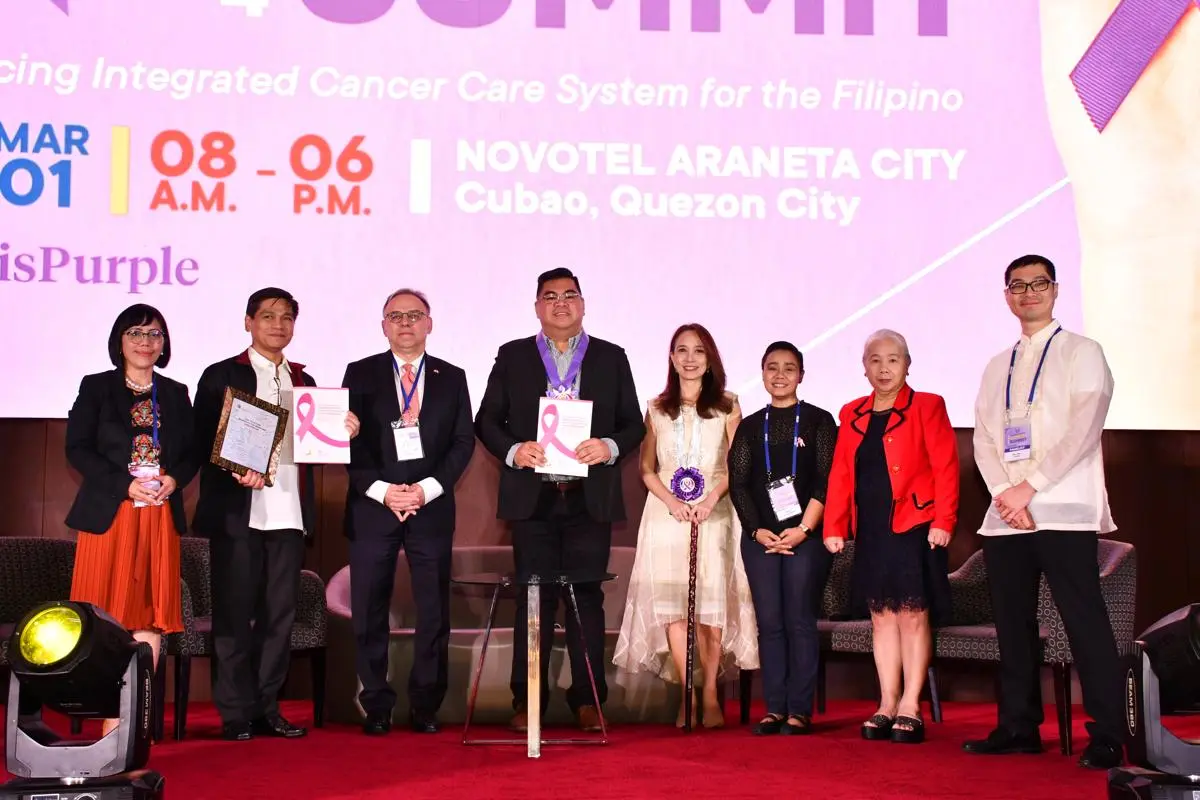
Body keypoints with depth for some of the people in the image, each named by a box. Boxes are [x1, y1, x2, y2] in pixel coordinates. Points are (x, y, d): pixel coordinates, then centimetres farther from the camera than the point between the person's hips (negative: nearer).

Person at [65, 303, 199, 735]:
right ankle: (112, 717, 0)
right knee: (110, 619, -4)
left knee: (151, 617, 0)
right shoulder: (96, 388, 5)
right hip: (109, 514, -3)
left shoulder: (175, 394, 15)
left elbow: (192, 453, 14)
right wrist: (126, 484, -14)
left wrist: (174, 479, -8)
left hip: (160, 516, 3)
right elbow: (77, 449, -4)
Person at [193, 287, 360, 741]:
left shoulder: (303, 381, 19)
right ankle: (236, 714, 5)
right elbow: (203, 441, -3)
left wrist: (344, 432, -3)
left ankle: (267, 708, 13)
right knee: (234, 613, -1)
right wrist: (236, 471, -18)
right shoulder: (221, 376, 5)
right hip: (237, 512, -4)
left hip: (289, 513, 4)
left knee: (279, 614, 6)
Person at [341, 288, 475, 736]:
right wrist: (381, 490, -10)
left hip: (432, 508, 1)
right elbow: (348, 441, 2)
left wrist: (428, 488, -8)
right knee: (369, 613, 0)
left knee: (434, 612, 0)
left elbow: (463, 442, 5)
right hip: (372, 507, 0)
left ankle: (426, 707, 9)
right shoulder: (360, 374, 7)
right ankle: (376, 707, 10)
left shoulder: (451, 378, 11)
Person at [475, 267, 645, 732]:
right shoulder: (512, 357, 10)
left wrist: (609, 447, -12)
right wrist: (513, 450, -11)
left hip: (590, 497, 0)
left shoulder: (611, 359, 11)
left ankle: (587, 700, 9)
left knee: (587, 597, 2)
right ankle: (527, 700, 8)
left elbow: (633, 424, 9)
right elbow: (486, 420, 7)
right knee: (534, 598, 2)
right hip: (532, 497, 0)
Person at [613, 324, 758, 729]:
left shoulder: (727, 407, 7)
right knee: (672, 605, -6)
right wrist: (671, 501, -8)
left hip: (714, 514, -1)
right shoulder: (657, 409, 12)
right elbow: (647, 468, 9)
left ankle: (710, 695, 3)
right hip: (667, 514, 1)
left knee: (711, 604, -5)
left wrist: (711, 499, -13)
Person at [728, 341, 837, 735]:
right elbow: (738, 483, 8)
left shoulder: (819, 421, 5)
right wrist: (757, 530, -5)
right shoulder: (750, 426, 13)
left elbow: (827, 481, -3)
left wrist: (803, 530, -11)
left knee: (800, 622, -5)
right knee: (769, 622, 2)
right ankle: (774, 708, 6)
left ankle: (799, 710, -1)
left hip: (806, 536, -3)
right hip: (760, 537, 3)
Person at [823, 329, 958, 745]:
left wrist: (943, 521, -14)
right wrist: (834, 527, 6)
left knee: (913, 616, -2)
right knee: (882, 617, 9)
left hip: (914, 528, -5)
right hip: (871, 531, 5)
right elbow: (840, 474, 12)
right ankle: (887, 706, 15)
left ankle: (910, 708, 3)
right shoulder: (852, 415, 13)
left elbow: (946, 468, -7)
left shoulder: (927, 407, -1)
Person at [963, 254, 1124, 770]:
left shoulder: (1081, 353, 3)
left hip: (1063, 512, -5)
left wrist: (1028, 488, -14)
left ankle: (1106, 737, -6)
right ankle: (1019, 727, 14)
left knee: (1085, 622, -9)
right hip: (1005, 514, 6)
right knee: (1012, 623, 6)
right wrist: (1004, 493, -8)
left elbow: (1083, 431, -9)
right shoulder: (997, 367, 20)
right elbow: (983, 437, 10)